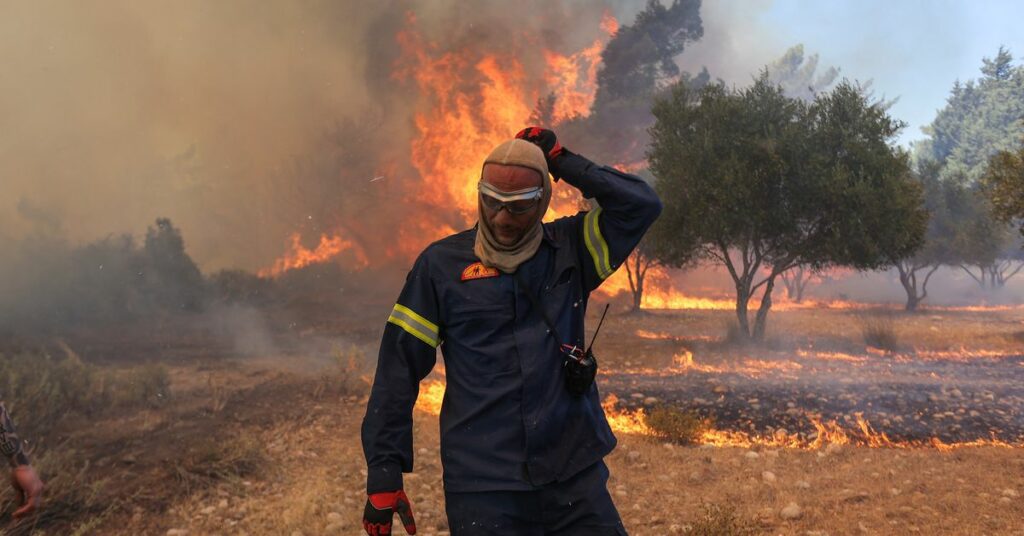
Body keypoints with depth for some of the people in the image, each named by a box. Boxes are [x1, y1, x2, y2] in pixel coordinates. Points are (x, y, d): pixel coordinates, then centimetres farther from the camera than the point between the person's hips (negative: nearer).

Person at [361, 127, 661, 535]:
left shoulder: (570, 250, 5)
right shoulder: (441, 264, -1)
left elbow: (641, 205, -5)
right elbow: (399, 367, -2)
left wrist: (560, 160, -4)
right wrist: (383, 472, -5)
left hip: (577, 475, 2)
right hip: (482, 487, -1)